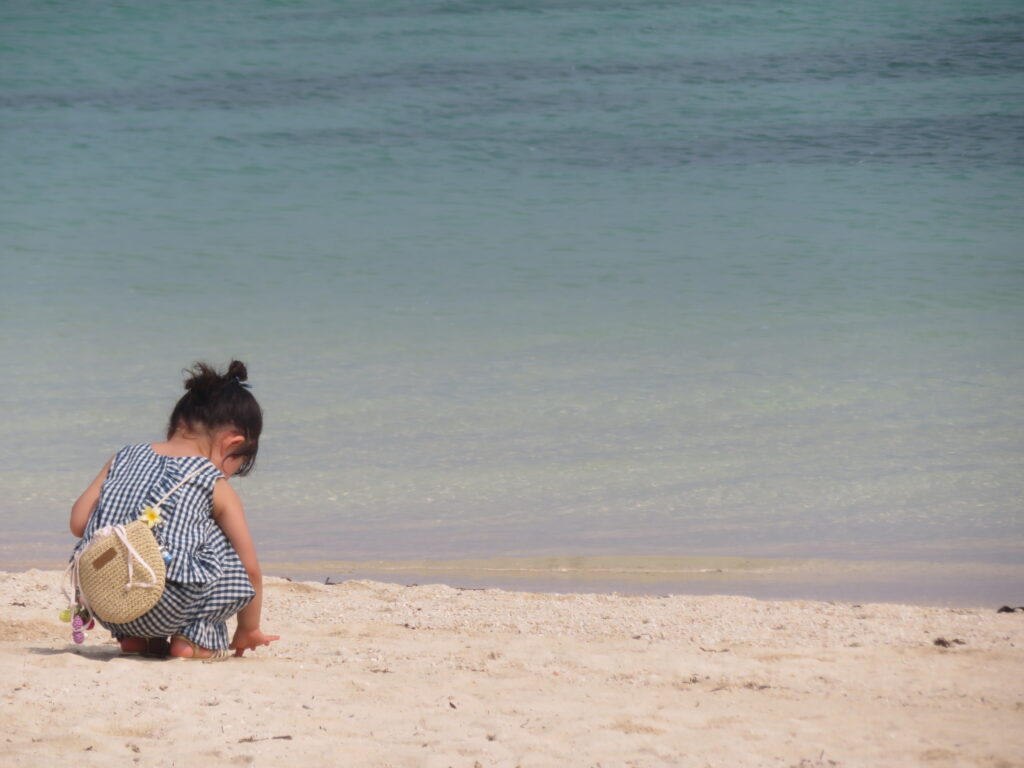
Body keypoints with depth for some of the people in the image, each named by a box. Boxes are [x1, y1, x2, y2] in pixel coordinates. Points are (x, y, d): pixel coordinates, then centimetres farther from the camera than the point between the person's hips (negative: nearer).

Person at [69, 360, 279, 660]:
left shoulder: (125, 458, 17)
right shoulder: (217, 487, 7)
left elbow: (78, 522, 11)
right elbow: (249, 569, 12)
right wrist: (248, 631, 27)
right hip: (163, 610, -6)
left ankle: (135, 638, 24)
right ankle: (194, 638, 10)